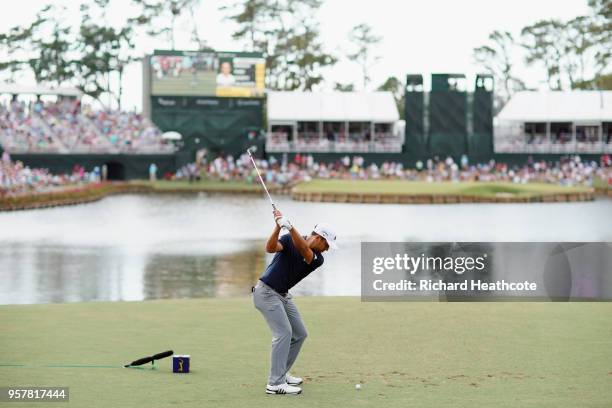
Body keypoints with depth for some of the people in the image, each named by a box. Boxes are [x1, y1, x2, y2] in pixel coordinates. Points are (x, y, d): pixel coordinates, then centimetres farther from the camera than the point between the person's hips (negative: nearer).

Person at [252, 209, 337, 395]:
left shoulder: (317, 259, -3)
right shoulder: (289, 240, -12)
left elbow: (304, 250, -26)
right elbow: (270, 248, -29)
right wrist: (278, 227, -45)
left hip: (283, 295, 8)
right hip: (266, 292, -8)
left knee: (300, 334, 11)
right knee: (284, 332, -18)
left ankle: (281, 374, 23)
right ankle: (275, 384, -20)